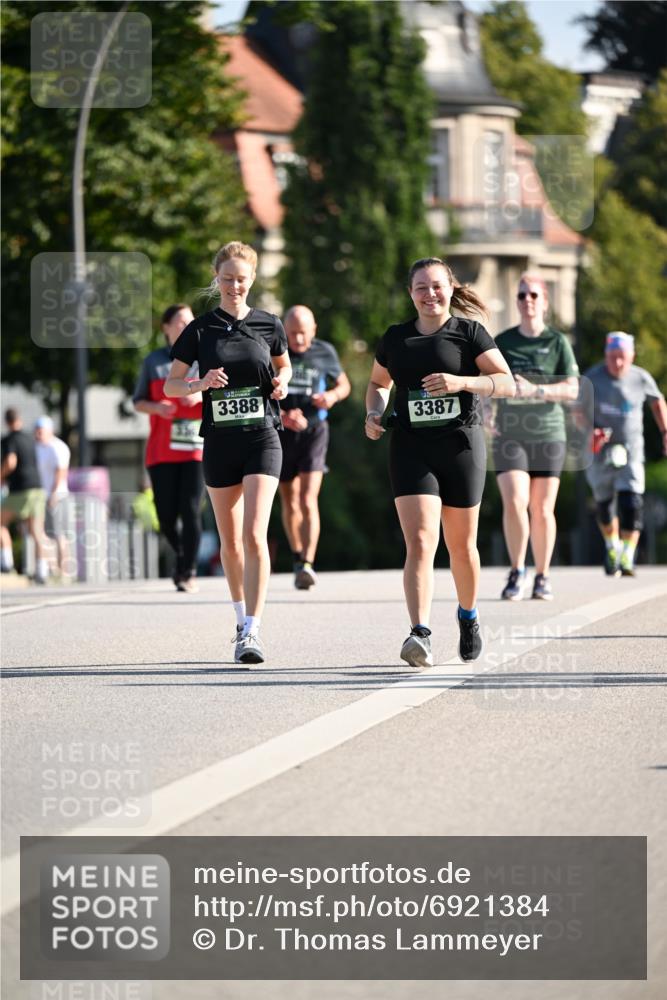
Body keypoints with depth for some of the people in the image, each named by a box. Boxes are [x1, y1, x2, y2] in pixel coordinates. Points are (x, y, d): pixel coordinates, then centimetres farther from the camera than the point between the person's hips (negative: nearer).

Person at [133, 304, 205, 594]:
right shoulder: (154, 361, 9)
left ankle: (188, 572, -5)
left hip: (195, 448, -1)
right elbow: (138, 402, 11)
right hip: (161, 450, 1)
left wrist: (202, 395, -14)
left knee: (190, 511, -11)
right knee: (166, 515, -1)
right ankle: (181, 554, 26)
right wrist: (156, 407, -10)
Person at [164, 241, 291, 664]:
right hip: (219, 442, 2)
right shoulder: (200, 330, 1)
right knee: (230, 541, 11)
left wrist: (282, 382, -3)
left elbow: (284, 364, 20)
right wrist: (201, 384, -16)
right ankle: (242, 620, 30)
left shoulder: (269, 324, 2)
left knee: (254, 536, -15)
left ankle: (252, 631, -18)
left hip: (262, 439, -2)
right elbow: (171, 384, 4)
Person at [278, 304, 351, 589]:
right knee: (290, 501, 12)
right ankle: (298, 560, 29)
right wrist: (282, 416, -25)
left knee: (308, 500, -16)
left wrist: (332, 396, -8)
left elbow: (344, 384, 16)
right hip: (281, 433, 1)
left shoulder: (324, 352, 0)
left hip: (314, 430, -1)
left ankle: (307, 564, -25)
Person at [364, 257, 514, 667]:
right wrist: (374, 413, 6)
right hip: (411, 450, 1)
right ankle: (420, 634, -25)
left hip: (461, 447, -1)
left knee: (461, 545, 11)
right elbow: (378, 383, 26)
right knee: (420, 542, -15)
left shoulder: (469, 333, 1)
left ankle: (469, 617, 37)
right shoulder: (395, 339, 9)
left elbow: (507, 383, -6)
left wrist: (461, 382, -21)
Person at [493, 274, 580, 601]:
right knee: (514, 503, -16)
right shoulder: (502, 341, 6)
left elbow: (572, 390, -6)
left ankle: (542, 577, 14)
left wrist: (534, 390, -20)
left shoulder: (558, 342, 1)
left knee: (542, 510, 1)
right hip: (509, 436, 0)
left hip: (548, 435, 0)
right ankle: (516, 571, 0)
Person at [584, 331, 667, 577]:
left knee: (631, 504, -17)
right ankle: (612, 546, 40)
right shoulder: (593, 378, -7)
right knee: (604, 504, 13)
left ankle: (627, 559, -16)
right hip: (600, 451, 1)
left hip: (630, 450, -1)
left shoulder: (641, 379, -4)